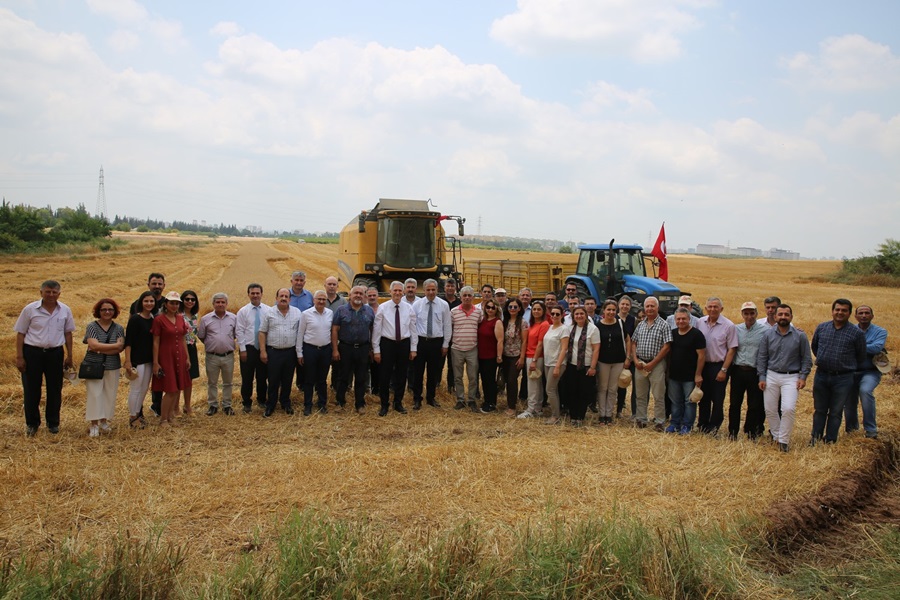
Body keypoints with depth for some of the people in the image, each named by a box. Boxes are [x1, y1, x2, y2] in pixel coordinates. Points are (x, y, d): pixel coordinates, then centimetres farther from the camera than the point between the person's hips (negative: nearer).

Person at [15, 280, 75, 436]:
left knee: (55, 389, 10)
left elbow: (68, 333, 9)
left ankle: (53, 423, 25)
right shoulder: (30, 309, -5)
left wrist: (69, 356, 7)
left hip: (55, 353, 2)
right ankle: (31, 424, 21)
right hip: (32, 353, -2)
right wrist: (19, 357, -6)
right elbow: (20, 334, -2)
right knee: (31, 390, 5)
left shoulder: (65, 311, 2)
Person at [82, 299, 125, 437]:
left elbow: (120, 349, -9)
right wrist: (115, 345, -13)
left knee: (109, 395, 6)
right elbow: (93, 345, -17)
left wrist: (99, 349, -17)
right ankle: (94, 425, 2)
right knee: (94, 394, -3)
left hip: (112, 368, 3)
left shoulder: (118, 328, 4)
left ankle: (104, 421, 19)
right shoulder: (92, 327, -2)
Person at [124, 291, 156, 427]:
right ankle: (132, 417, 14)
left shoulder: (153, 320, 7)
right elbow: (128, 341, -14)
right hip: (137, 359, -7)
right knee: (135, 389, 1)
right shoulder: (135, 319, -12)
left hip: (149, 359, 7)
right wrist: (128, 361, -18)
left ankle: (138, 413, 29)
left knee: (144, 389, 15)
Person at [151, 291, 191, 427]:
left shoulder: (180, 318, 8)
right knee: (170, 390, -5)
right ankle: (163, 420, 8)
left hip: (179, 357, 6)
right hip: (166, 357, -6)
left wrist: (187, 357, 10)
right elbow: (155, 342, -9)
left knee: (177, 389, 8)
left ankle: (170, 416, 21)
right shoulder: (159, 319, -9)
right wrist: (155, 362, -11)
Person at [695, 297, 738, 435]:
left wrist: (723, 370, -11)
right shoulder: (700, 323, 1)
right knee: (704, 397, 14)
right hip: (703, 365, 4)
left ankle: (714, 426, 19)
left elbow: (731, 350, -8)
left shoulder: (729, 326, -10)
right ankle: (702, 423, 26)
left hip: (719, 366, -3)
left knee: (717, 399, 6)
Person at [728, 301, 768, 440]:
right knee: (734, 403, 6)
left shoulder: (765, 331, -3)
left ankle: (751, 432, 20)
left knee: (755, 405, 5)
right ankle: (733, 432, 17)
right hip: (738, 370, 2)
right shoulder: (736, 329, 6)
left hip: (755, 372, -2)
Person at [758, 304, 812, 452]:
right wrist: (762, 377, 0)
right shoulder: (768, 335, 2)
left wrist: (803, 377, -5)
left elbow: (806, 358, 3)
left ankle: (783, 440, 0)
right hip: (771, 376, 2)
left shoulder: (800, 336, -2)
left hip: (791, 377, -2)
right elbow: (762, 357, 5)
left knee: (788, 409, -15)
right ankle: (776, 435, 26)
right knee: (770, 410, 6)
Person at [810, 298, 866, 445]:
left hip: (843, 379, -2)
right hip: (821, 376, 2)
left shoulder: (857, 333, -5)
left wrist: (849, 368, 13)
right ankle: (815, 437, 24)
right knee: (819, 410, 13)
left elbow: (861, 357, 6)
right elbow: (814, 347, 19)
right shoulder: (821, 327, 3)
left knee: (836, 412, 8)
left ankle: (830, 440, 19)